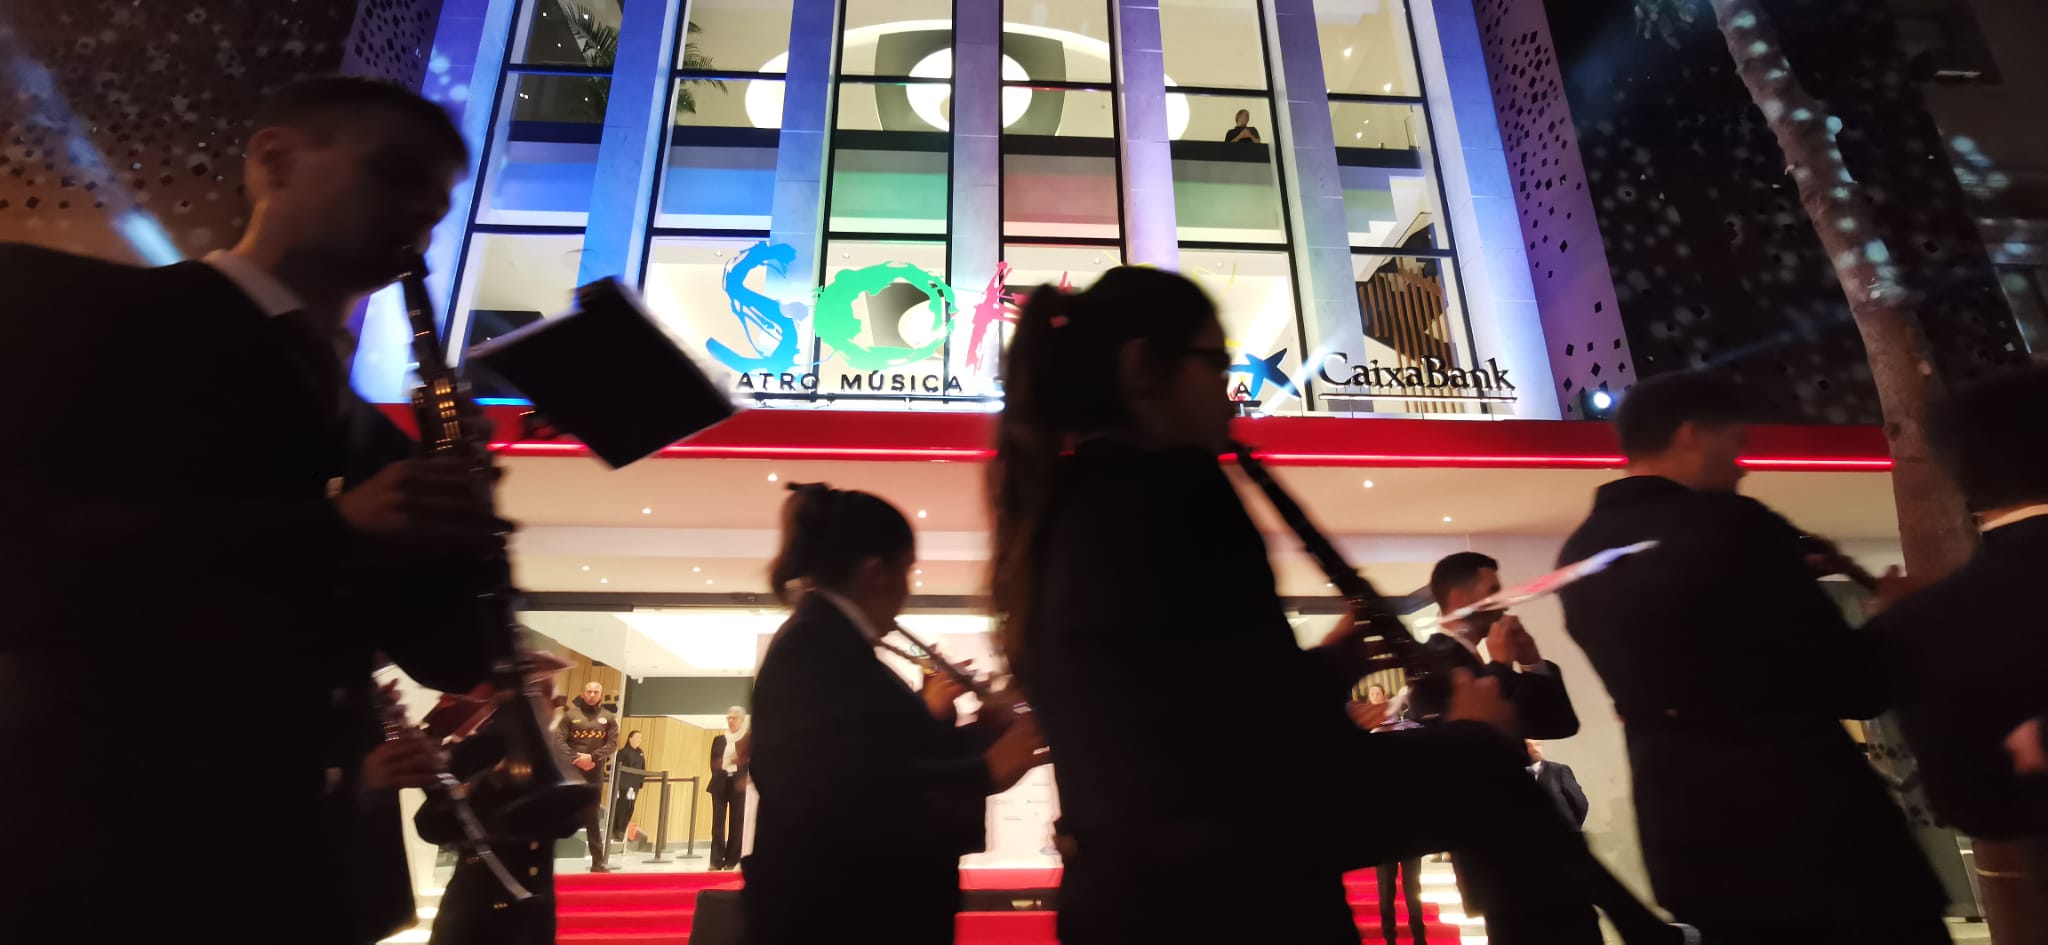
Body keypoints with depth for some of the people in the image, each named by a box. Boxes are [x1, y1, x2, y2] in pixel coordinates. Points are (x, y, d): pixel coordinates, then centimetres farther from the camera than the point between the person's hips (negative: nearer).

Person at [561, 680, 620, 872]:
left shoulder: (608, 717, 5)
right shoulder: (570, 714, 1)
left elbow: (612, 743, 0)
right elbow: (559, 740, -6)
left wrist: (593, 757, -14)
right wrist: (575, 758, -17)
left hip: (595, 773, 1)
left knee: (592, 817, 6)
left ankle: (598, 861, 8)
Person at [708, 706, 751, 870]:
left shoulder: (749, 738, 6)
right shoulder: (719, 739, 15)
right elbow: (713, 762, 12)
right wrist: (719, 776, -1)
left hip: (738, 784, -2)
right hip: (720, 784, 3)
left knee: (737, 823, -2)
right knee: (718, 823, -2)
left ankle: (731, 861, 4)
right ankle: (716, 861, 2)